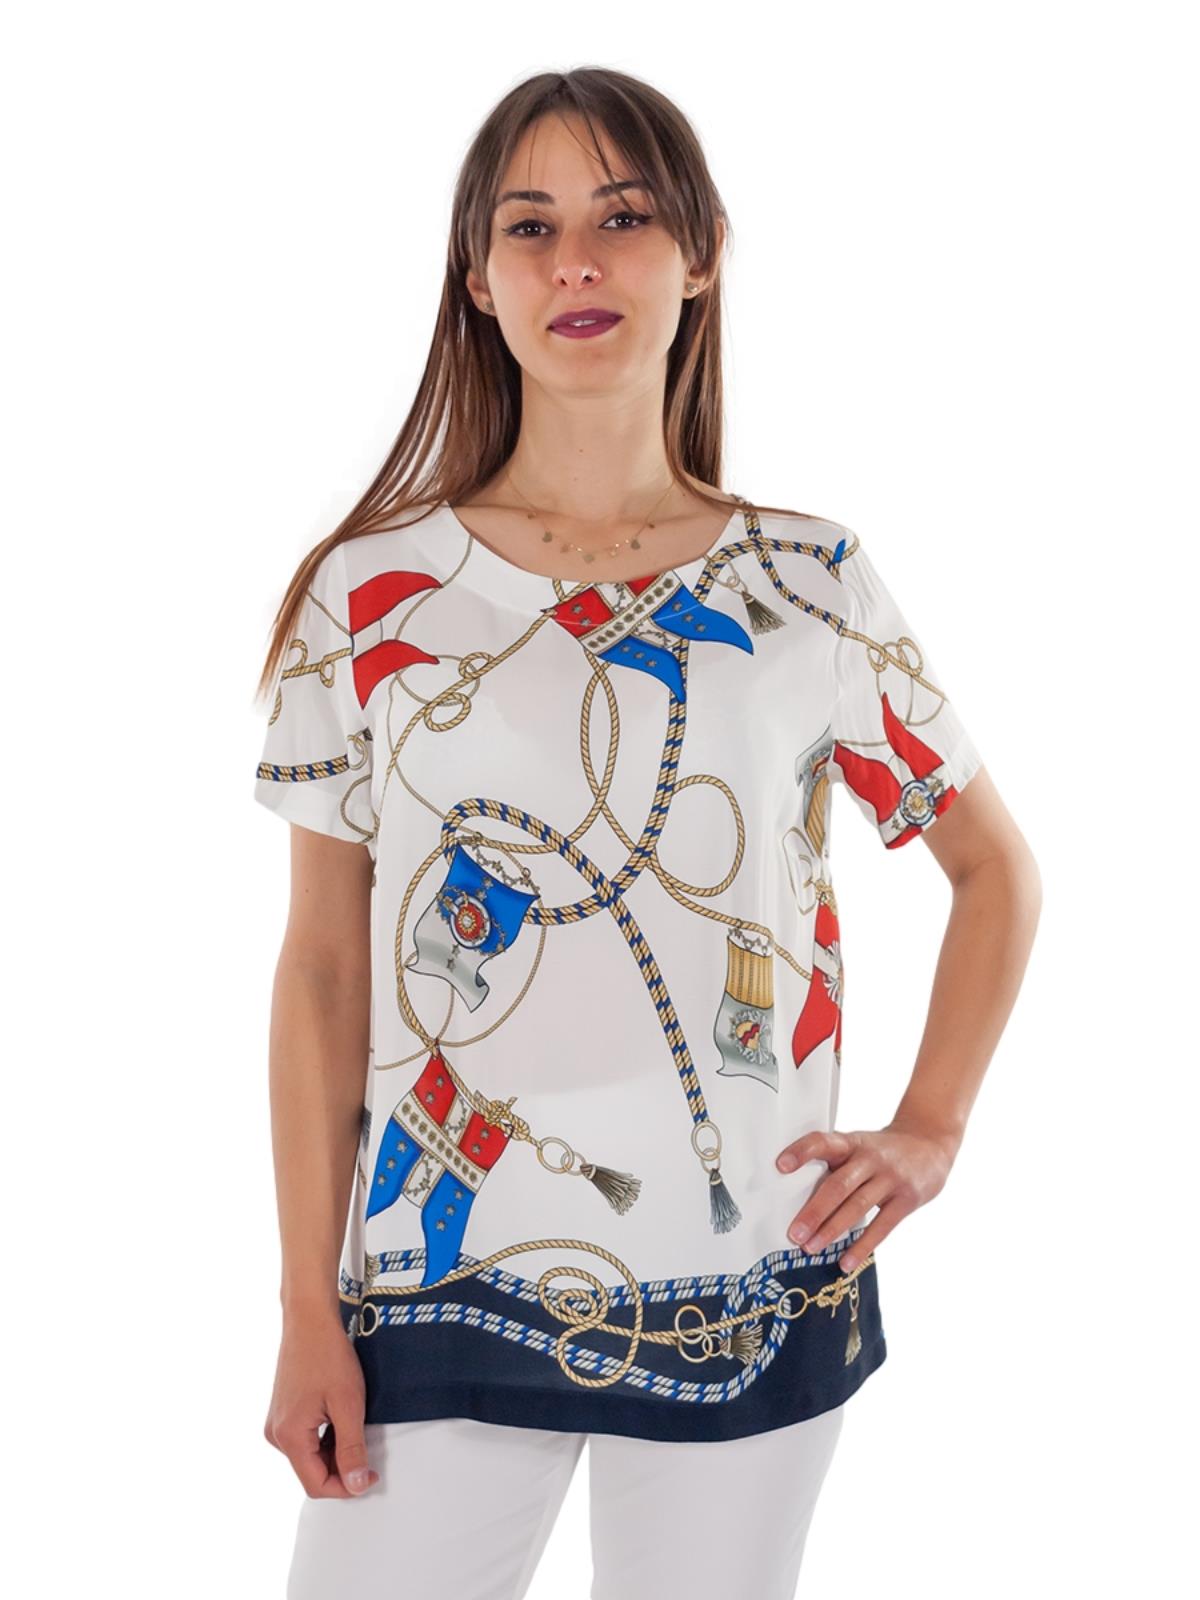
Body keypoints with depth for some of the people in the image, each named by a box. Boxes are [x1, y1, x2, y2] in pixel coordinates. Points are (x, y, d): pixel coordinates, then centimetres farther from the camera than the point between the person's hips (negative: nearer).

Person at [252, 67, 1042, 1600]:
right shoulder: (369, 596, -1)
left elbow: (997, 870, 12)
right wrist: (309, 1315, -1)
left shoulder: (809, 590, 0)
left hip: (745, 1300, 1)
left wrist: (928, 1132, 1)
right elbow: (323, 971, 1)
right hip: (439, 1290, 0)